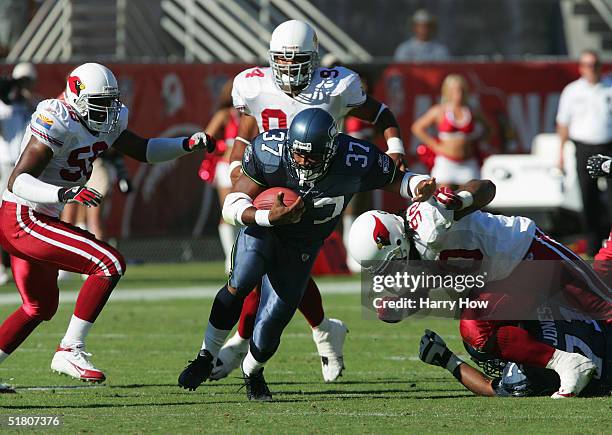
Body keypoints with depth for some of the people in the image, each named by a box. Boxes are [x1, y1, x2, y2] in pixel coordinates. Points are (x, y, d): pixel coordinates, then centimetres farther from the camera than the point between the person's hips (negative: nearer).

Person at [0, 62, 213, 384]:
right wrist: (64, 194, -42)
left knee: (40, 307, 23)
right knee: (110, 264, -17)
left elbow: (142, 150, 22)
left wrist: (188, 144, 7)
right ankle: (69, 351, -14)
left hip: (38, 220, 10)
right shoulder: (57, 124, -21)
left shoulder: (108, 121, 7)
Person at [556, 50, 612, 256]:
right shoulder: (572, 91, 7)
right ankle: (594, 242, 12)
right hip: (584, 148, 1)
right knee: (588, 198, 1)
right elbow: (563, 123, 9)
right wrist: (561, 151, 4)